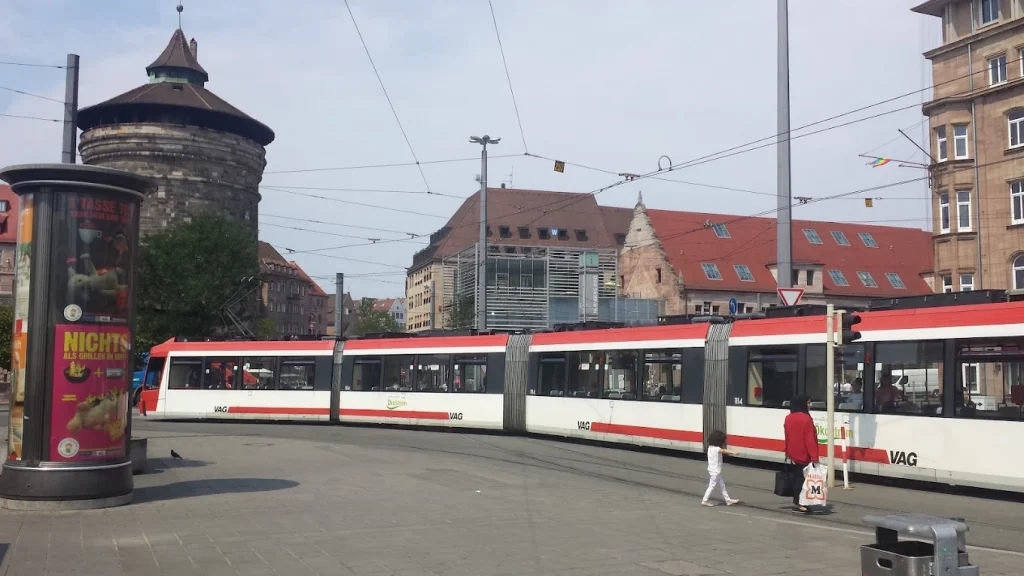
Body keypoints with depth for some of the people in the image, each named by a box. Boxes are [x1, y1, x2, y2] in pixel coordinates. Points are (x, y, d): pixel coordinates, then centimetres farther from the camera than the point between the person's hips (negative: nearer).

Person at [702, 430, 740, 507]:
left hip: (715, 471, 10)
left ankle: (728, 500, 21)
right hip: (715, 471, -10)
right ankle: (704, 500, 10)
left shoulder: (711, 447, 5)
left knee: (722, 485, 15)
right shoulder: (716, 449, -23)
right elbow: (724, 451, -40)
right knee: (712, 486, 1)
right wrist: (733, 452, -52)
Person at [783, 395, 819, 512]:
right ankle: (798, 502, -5)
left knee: (795, 477, 13)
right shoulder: (806, 418, -17)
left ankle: (797, 500, 17)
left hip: (792, 454, 8)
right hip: (804, 455, -8)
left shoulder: (788, 418, 7)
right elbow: (810, 439, -19)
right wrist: (814, 456, -18)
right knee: (802, 478, -4)